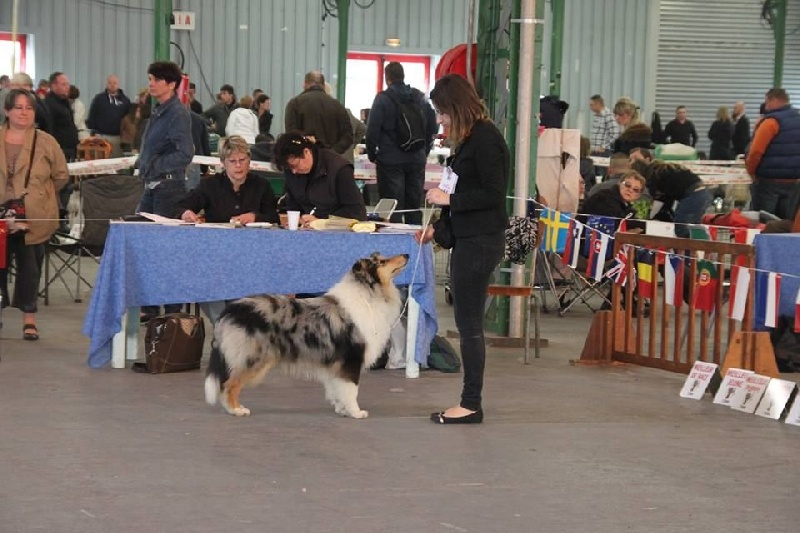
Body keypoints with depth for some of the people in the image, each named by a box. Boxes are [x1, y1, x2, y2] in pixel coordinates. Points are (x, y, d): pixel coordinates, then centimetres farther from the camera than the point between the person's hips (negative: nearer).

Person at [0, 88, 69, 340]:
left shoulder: (46, 143, 0)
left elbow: (61, 176, 7)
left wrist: (38, 194, 6)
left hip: (34, 218, -1)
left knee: (30, 267, 4)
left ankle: (29, 318, 14)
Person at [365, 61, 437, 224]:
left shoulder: (382, 98, -7)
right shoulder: (421, 98, 7)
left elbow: (372, 130, -10)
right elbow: (432, 127, 10)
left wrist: (372, 154, 3)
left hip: (390, 160, -4)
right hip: (417, 160, 4)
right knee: (414, 206, 10)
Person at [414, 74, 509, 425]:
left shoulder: (485, 138, -14)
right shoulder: (469, 139, 15)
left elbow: (493, 194, -18)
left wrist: (449, 199, -14)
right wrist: (438, 230, 17)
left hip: (481, 242, -10)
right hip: (467, 239, 10)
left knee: (469, 323, -5)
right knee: (467, 323, 10)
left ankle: (471, 404, 1)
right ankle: (469, 403, 15)